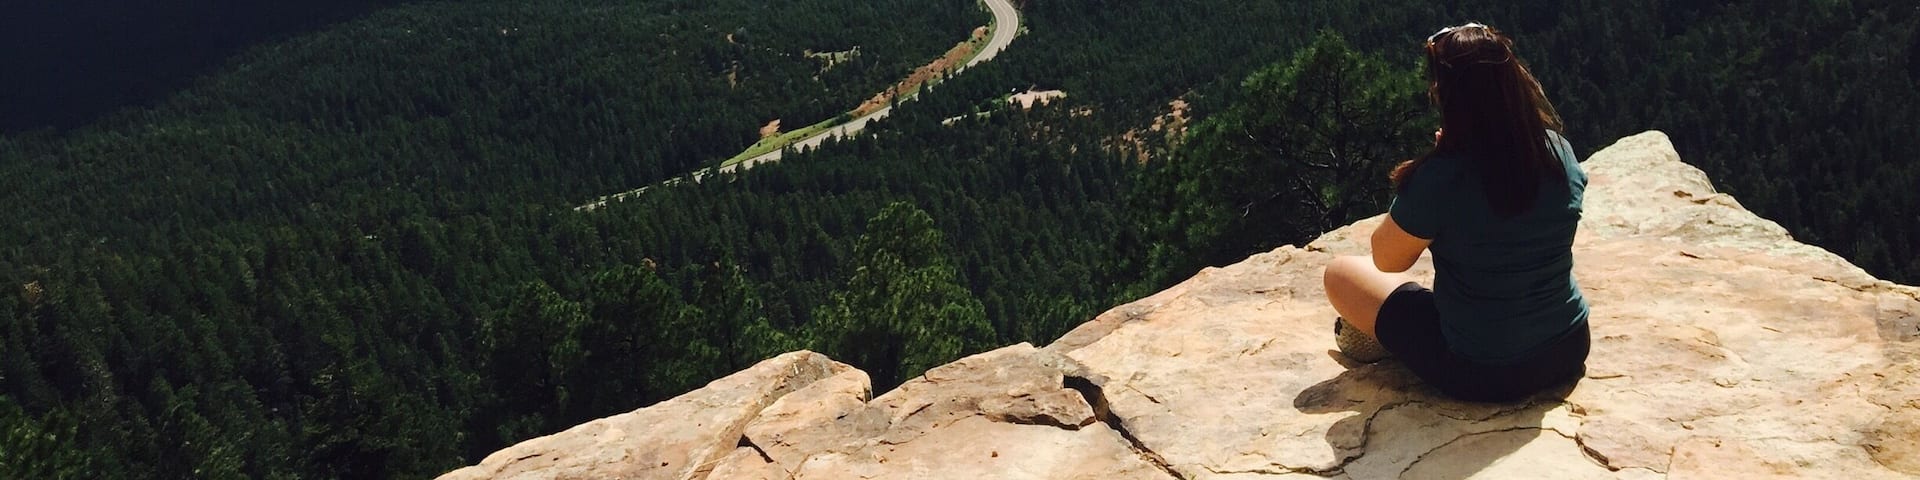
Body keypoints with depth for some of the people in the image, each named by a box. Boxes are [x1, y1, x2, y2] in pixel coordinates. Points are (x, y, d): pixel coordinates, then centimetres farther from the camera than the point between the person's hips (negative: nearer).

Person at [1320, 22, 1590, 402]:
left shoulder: (1439, 178, -25)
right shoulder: (1559, 151, -8)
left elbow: (1386, 260, -8)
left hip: (1479, 374, -5)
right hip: (1568, 352, 6)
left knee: (1340, 273, 12)